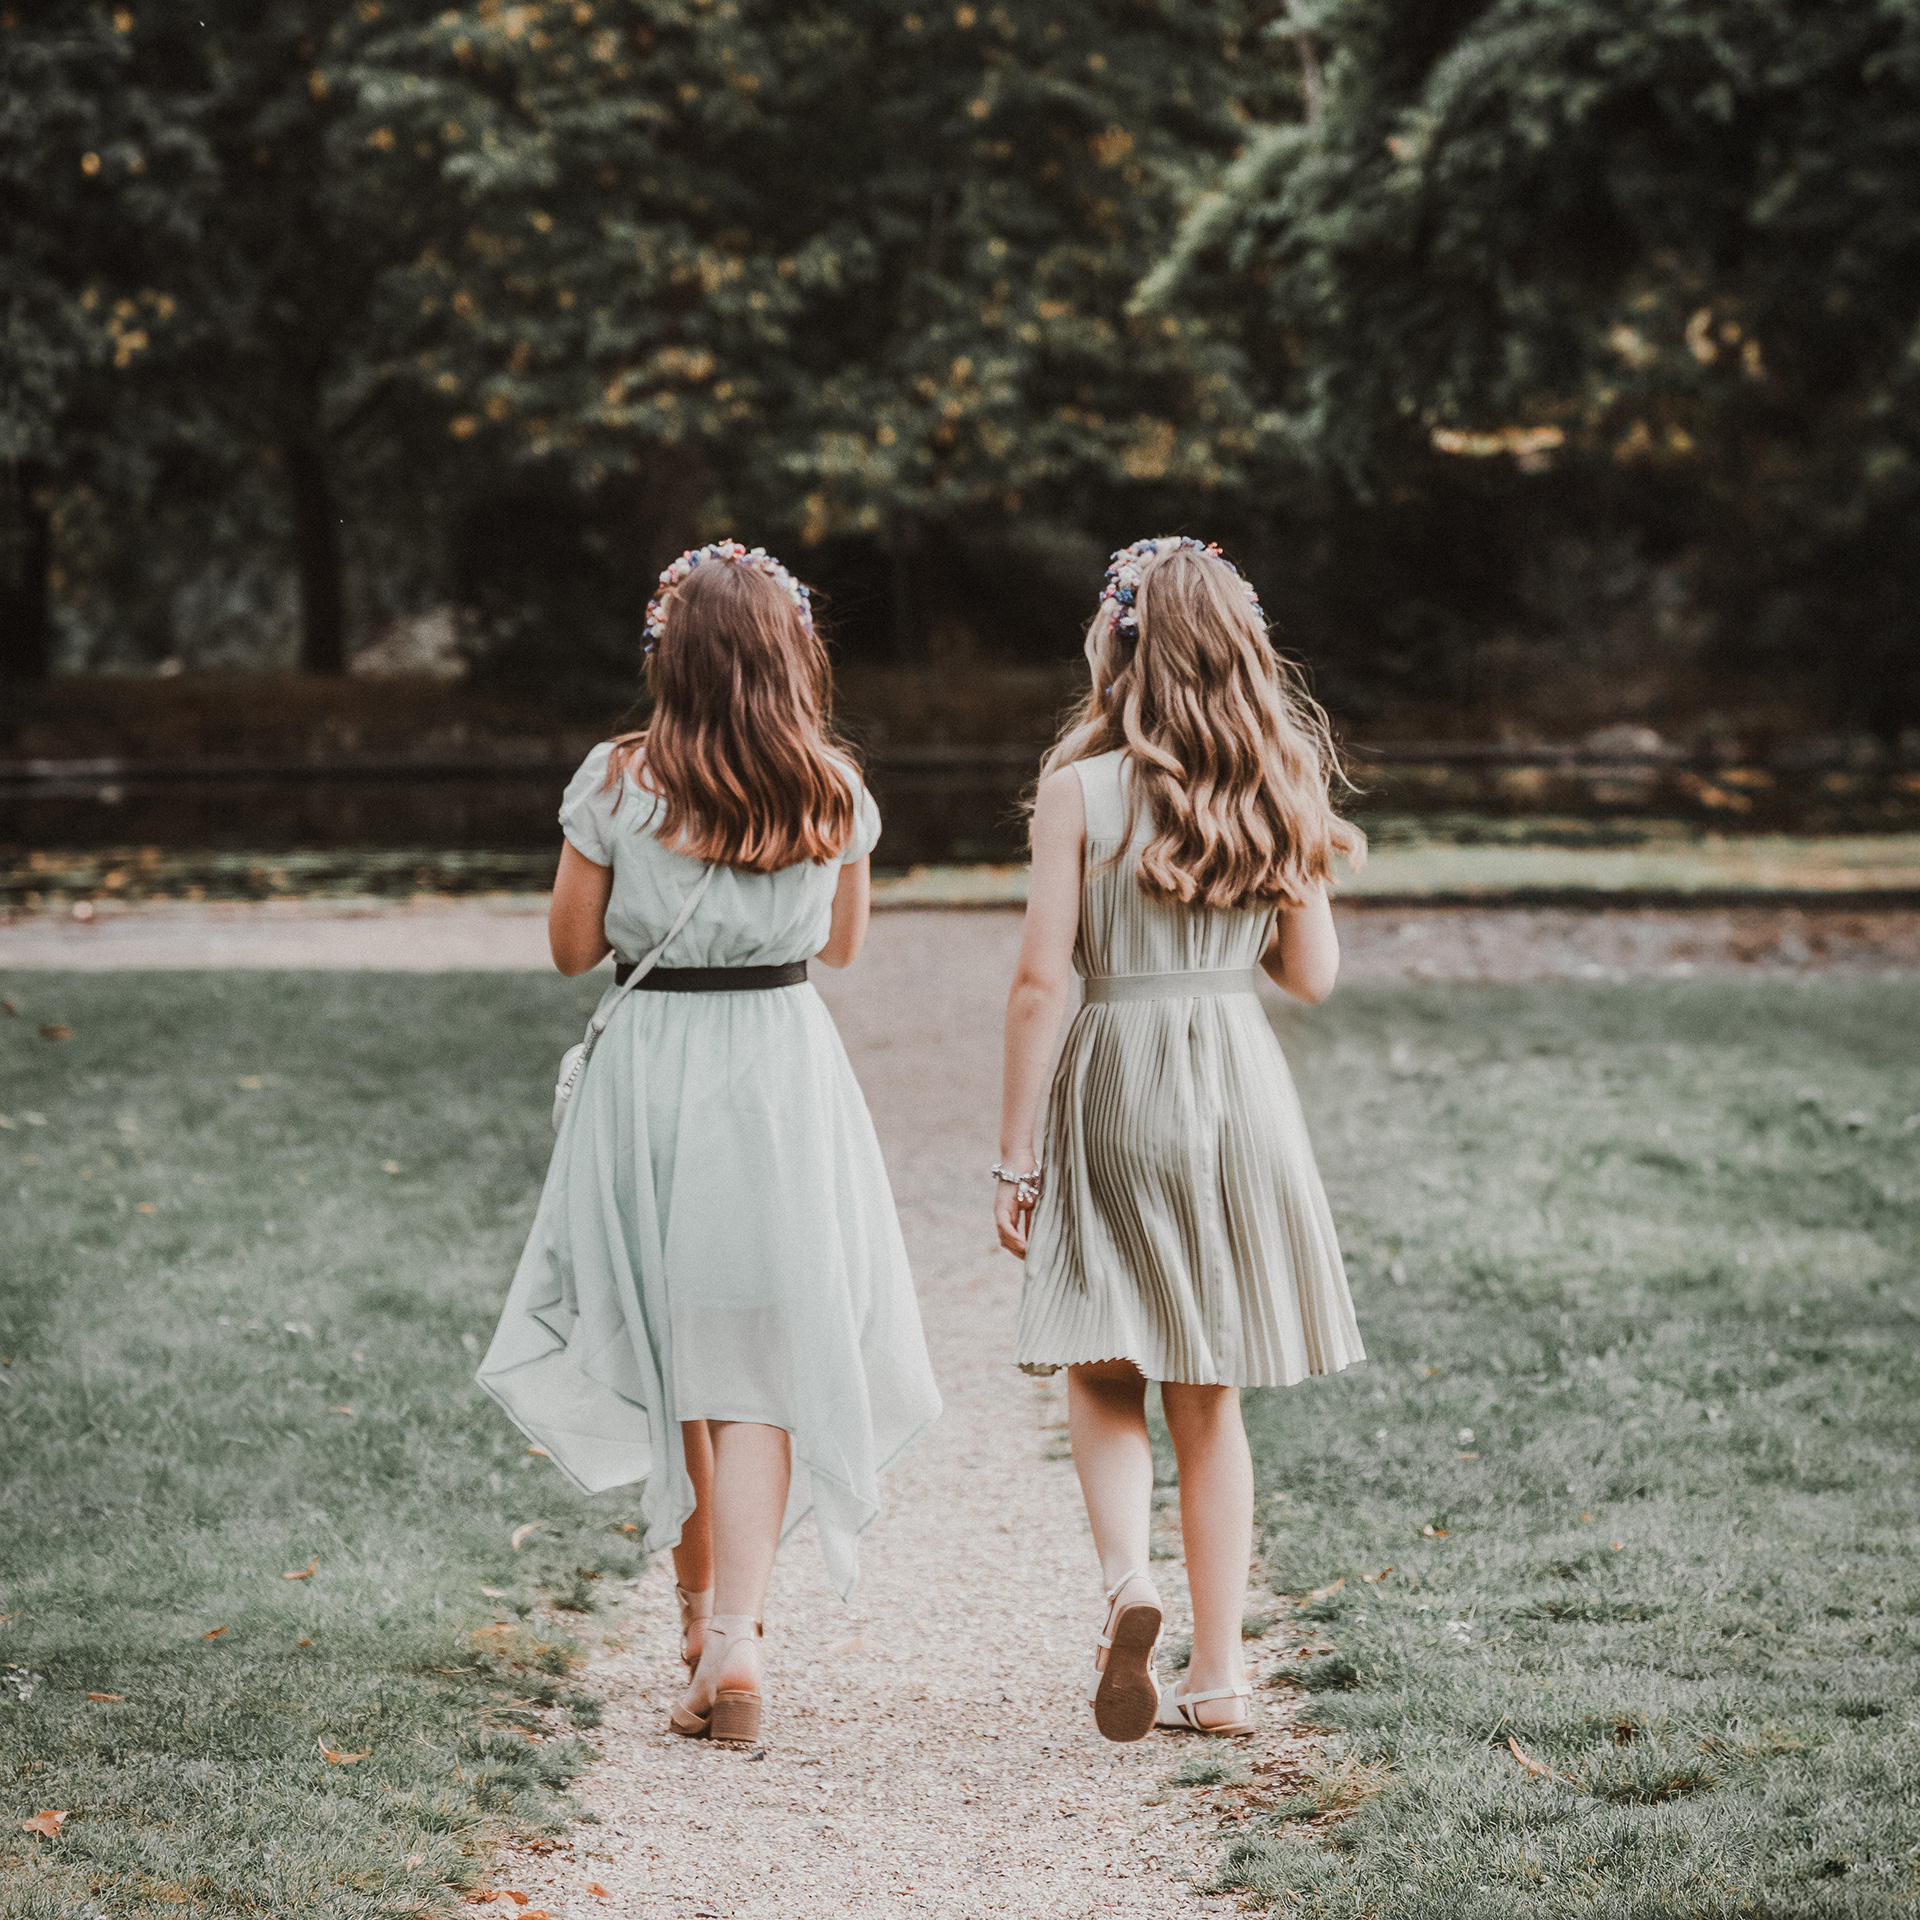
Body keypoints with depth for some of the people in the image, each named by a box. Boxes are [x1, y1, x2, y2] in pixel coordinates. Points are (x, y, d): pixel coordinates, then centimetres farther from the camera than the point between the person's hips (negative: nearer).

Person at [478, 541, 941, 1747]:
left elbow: (574, 947, 0)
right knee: (761, 1365, 3)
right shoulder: (834, 790, -3)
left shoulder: (619, 781, -9)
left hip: (652, 1068, 0)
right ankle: (734, 1634, -10)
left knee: (669, 1347, 17)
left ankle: (703, 1603, 30)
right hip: (786, 1070, 1)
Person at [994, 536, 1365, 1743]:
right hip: (1242, 1089, 3)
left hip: (1117, 1082, -3)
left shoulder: (1082, 789, -7)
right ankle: (1220, 1673, 13)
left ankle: (1128, 1576, -18)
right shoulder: (1278, 794, 3)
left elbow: (1042, 981, -9)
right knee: (1209, 1395, 12)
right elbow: (1313, 974, 8)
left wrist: (1014, 1156, -4)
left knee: (1103, 1373, 9)